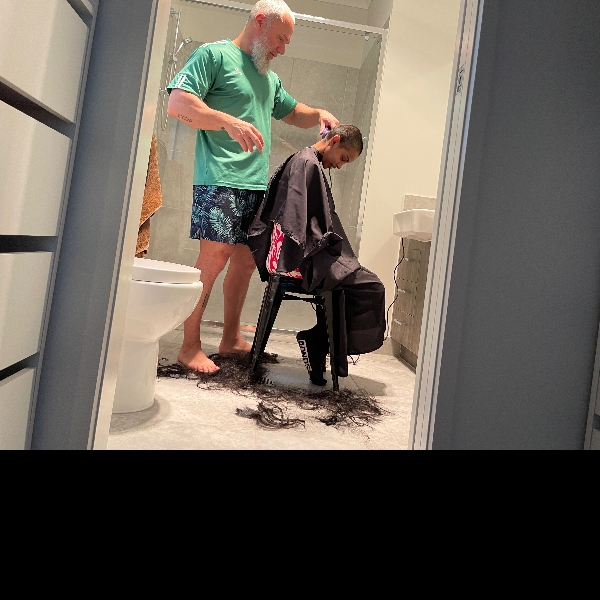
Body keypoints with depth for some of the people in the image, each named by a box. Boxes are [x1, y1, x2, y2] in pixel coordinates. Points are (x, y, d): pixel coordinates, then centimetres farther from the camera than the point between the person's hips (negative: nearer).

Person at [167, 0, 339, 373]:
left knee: (246, 261, 7)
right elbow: (178, 104, -10)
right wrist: (230, 122, -24)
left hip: (257, 185, 8)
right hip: (220, 179, -8)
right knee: (214, 258, -14)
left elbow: (294, 113, 37)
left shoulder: (270, 79, 25)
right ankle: (190, 346, -3)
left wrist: (319, 114, 14)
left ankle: (231, 338, 19)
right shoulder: (214, 54, 1)